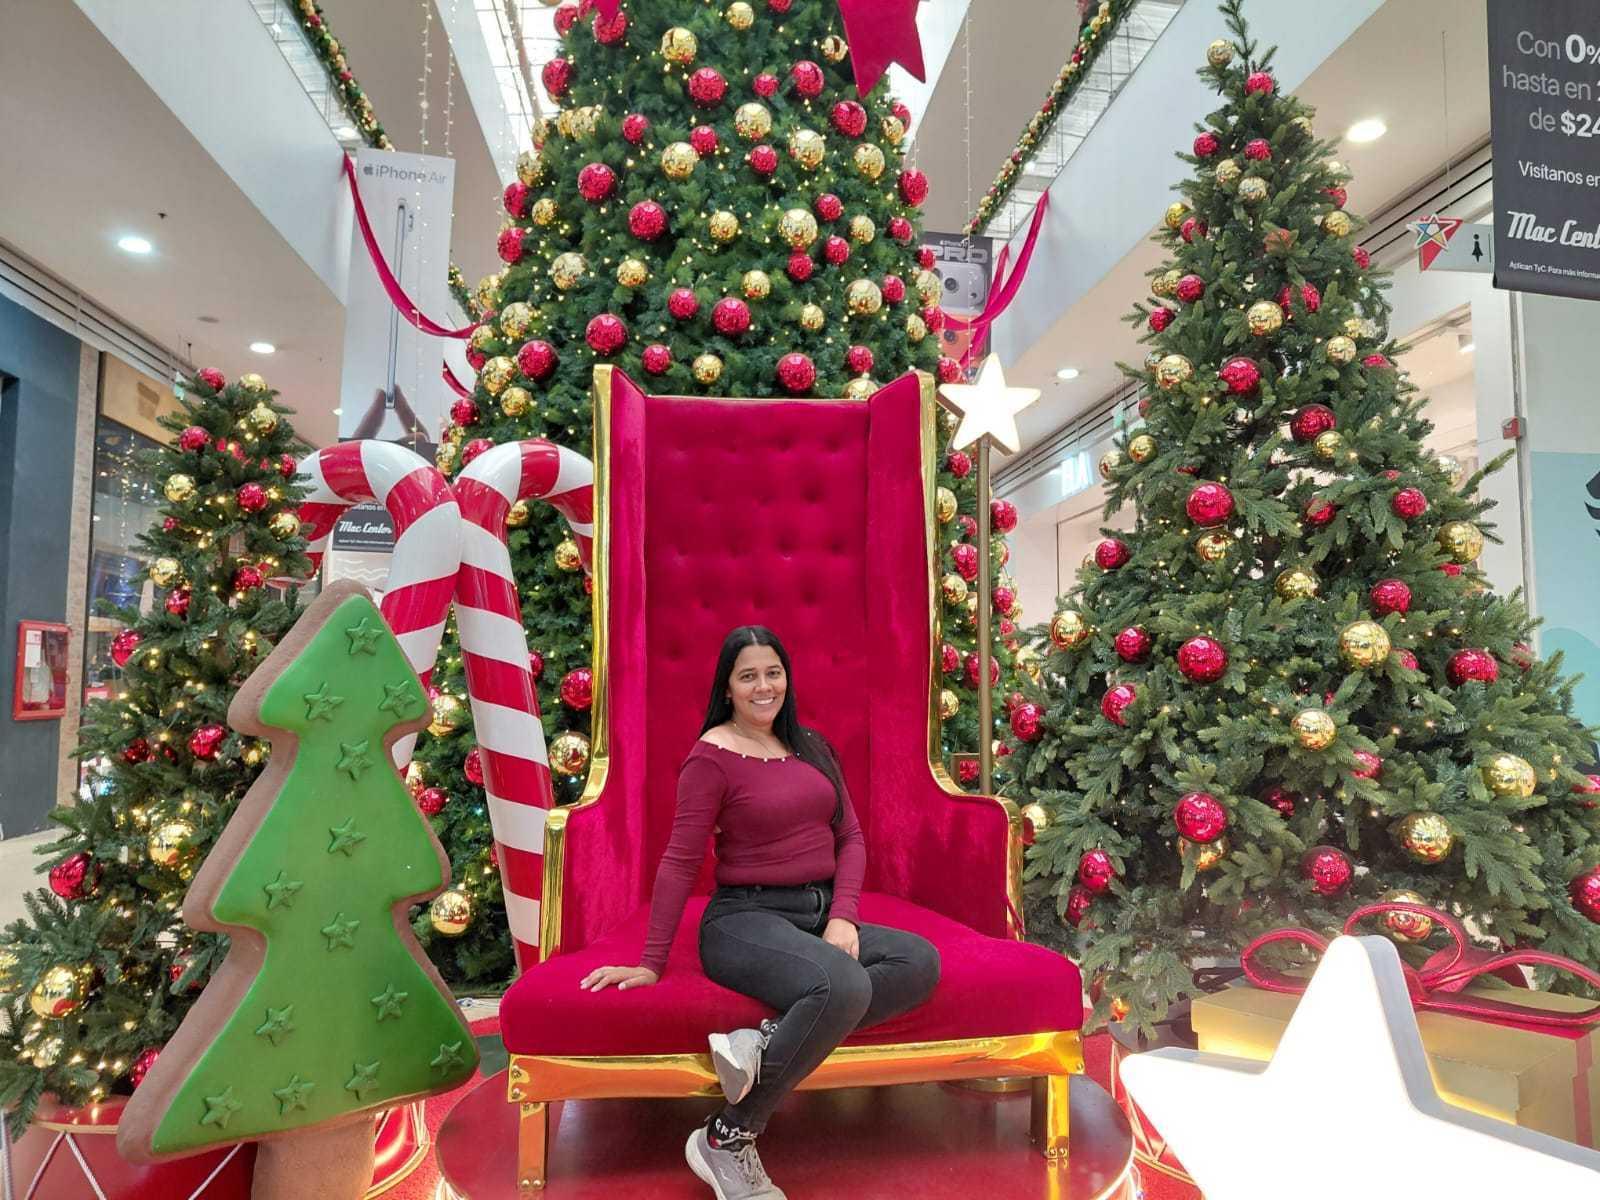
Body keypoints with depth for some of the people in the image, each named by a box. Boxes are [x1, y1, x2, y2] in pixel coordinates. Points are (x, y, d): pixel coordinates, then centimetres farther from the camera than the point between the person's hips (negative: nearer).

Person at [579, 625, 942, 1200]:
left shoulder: (811, 747, 13)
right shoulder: (712, 754, -6)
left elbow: (851, 837, 10)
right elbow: (679, 863, -7)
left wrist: (843, 917, -6)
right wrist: (651, 963, -6)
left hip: (822, 915, 6)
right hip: (746, 919, -6)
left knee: (921, 961, -20)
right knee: (845, 986, -34)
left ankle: (766, 1042, -22)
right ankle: (727, 1139, -16)